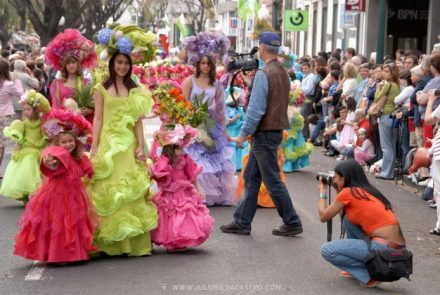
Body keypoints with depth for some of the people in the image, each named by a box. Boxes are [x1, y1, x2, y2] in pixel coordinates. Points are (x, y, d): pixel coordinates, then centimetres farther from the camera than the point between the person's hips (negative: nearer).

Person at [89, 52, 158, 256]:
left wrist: (141, 146, -3)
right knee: (108, 190, -1)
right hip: (108, 143, -2)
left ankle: (132, 241, 4)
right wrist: (94, 147, -6)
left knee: (131, 190, 0)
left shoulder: (136, 90, 12)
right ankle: (109, 241, 5)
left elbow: (138, 121, 7)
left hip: (129, 145, 2)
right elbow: (98, 119, 1)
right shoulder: (102, 88, 5)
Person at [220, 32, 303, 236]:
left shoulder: (263, 74, -17)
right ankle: (242, 222, 18)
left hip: (264, 133, -9)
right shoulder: (283, 73, 10)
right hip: (276, 130, 9)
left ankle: (292, 223, 6)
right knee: (251, 177, 13)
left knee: (273, 181, -1)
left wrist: (244, 133, -12)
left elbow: (256, 108, -20)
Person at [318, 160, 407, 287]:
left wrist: (323, 192, 21)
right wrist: (339, 191, 28)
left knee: (327, 250, 0)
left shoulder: (347, 192, -4)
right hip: (395, 247, 9)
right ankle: (355, 270, 22)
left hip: (385, 249, -9)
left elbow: (323, 217, 7)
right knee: (348, 219, 22)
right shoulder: (366, 191, 19)